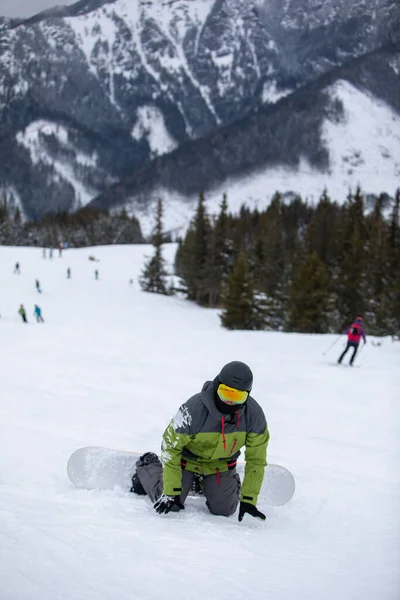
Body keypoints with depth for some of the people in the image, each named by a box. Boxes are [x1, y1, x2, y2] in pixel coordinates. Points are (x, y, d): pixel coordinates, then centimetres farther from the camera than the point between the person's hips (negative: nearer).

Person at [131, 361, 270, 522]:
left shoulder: (254, 415, -26)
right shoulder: (194, 409, -36)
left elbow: (256, 459, -15)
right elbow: (171, 447, -25)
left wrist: (248, 500, -16)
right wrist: (171, 492, -24)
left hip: (221, 464, 3)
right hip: (188, 458, -3)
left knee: (223, 509, -5)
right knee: (169, 505, -5)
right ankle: (148, 466, 26)